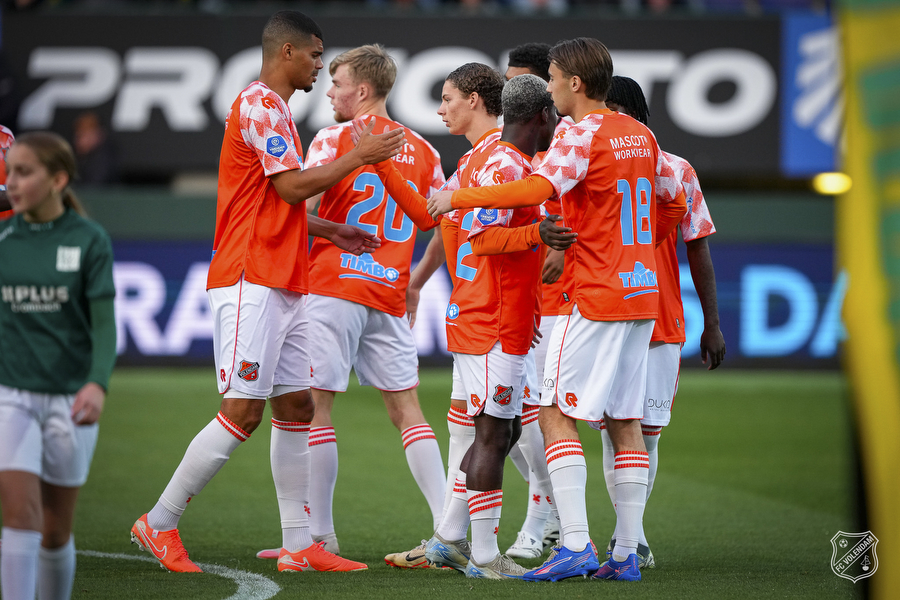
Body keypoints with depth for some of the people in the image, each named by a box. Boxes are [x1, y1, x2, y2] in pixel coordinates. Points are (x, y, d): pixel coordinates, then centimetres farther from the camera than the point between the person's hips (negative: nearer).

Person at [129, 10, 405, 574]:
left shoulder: (274, 109, 21)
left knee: (296, 409, 7)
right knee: (243, 412, -11)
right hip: (251, 282, -10)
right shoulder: (260, 105, -11)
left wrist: (332, 230, 22)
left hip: (284, 285, 10)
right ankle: (160, 524, -4)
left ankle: (299, 545, 8)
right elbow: (293, 187, -17)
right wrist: (360, 156, -9)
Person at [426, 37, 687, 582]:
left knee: (558, 413, -5)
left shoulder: (584, 136, -12)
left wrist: (457, 198, -21)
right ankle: (627, 553, 7)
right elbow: (674, 203, 21)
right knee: (626, 422, 8)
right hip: (641, 294, 8)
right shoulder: (641, 135, 13)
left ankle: (576, 544, -14)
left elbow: (535, 189, -27)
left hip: (595, 297, -8)